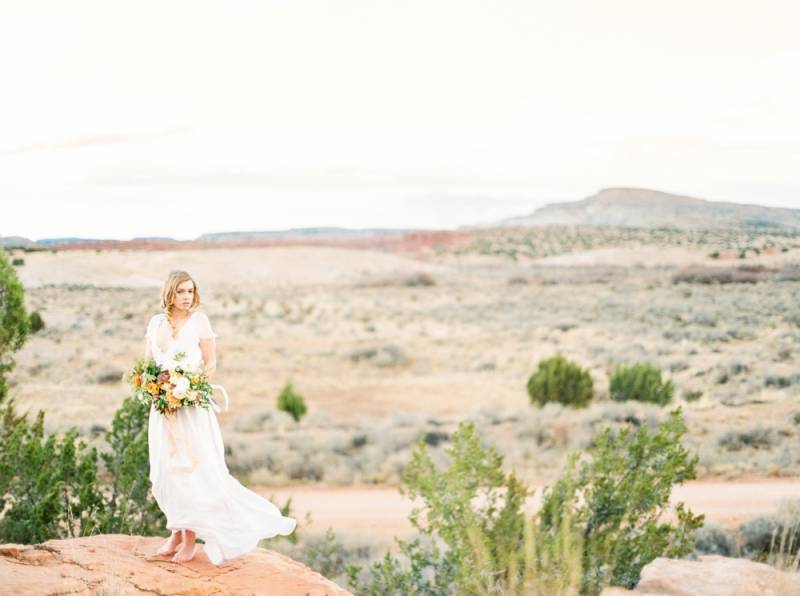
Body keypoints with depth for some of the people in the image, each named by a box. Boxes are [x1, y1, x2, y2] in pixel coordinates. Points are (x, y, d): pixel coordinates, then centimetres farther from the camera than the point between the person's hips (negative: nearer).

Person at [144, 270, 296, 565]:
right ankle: (176, 534, 18)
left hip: (191, 407, -4)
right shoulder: (156, 322, 9)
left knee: (191, 470, -6)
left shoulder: (199, 320, -2)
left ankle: (191, 539, 2)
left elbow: (211, 364, -4)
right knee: (165, 472, 7)